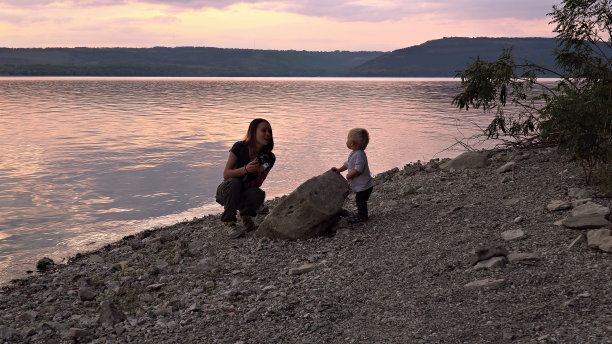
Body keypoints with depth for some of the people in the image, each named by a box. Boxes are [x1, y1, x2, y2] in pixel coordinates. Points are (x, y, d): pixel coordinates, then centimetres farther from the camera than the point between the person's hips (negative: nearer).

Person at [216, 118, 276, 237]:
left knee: (259, 194, -32)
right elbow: (226, 174, -19)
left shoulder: (269, 158, -10)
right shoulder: (239, 147, -18)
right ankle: (229, 223, -27)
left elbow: (257, 184, -8)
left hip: (244, 194, 2)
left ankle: (245, 215, 2)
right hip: (227, 192, -2)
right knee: (234, 182, -36)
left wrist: (260, 173, -29)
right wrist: (245, 169, -35)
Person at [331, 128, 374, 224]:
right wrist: (339, 170, 19)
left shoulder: (359, 155, -27)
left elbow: (358, 169, -31)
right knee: (359, 200, 19)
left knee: (360, 200, -1)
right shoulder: (353, 153, 8)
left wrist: (349, 175, -19)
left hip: (363, 186, -10)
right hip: (360, 185, 10)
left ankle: (362, 216, 10)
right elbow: (348, 164, 21)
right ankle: (361, 215, 31)